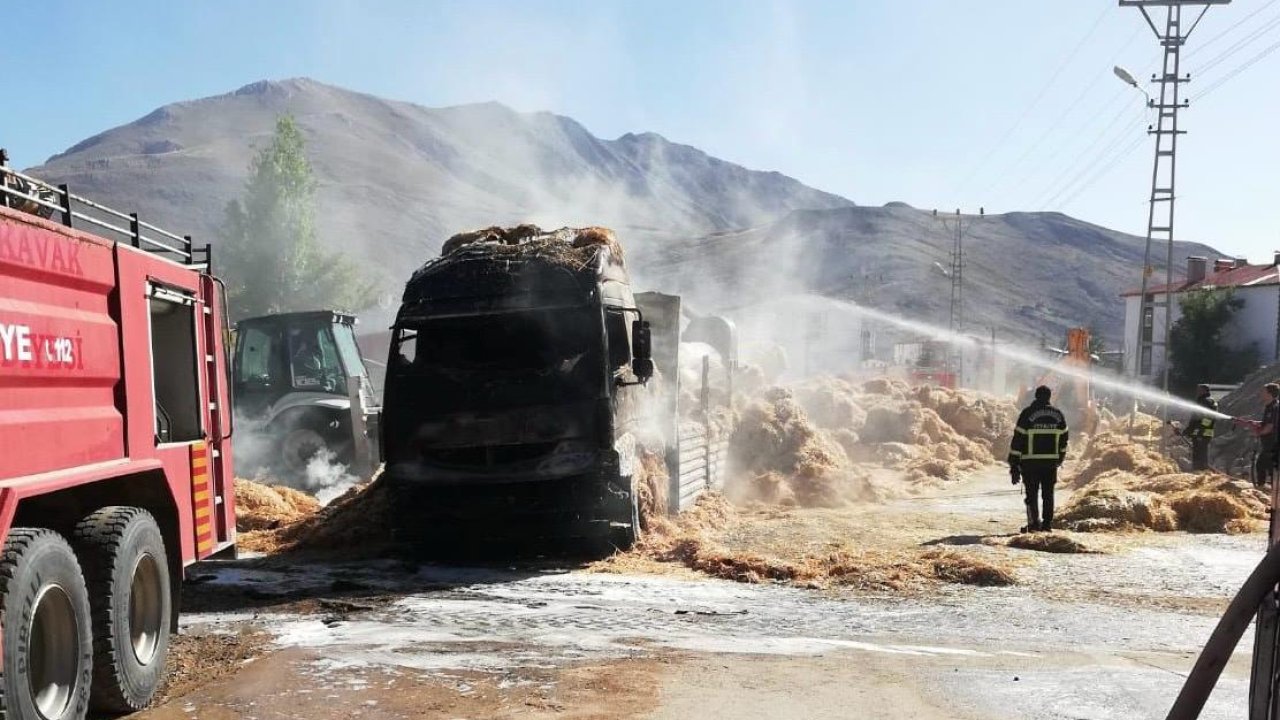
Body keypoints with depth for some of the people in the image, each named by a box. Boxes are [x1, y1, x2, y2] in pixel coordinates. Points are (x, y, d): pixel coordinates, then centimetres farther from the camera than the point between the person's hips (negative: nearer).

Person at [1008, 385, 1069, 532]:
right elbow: (1063, 440, 14)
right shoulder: (1058, 414, 5)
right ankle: (1047, 524, 13)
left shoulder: (1027, 414, -7)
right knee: (1048, 494, 12)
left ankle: (1034, 523, -2)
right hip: (1051, 461, 3)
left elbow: (1017, 440, -9)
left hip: (1031, 462, -3)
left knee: (1032, 494, 5)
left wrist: (1014, 465, -4)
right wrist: (1060, 459, 28)